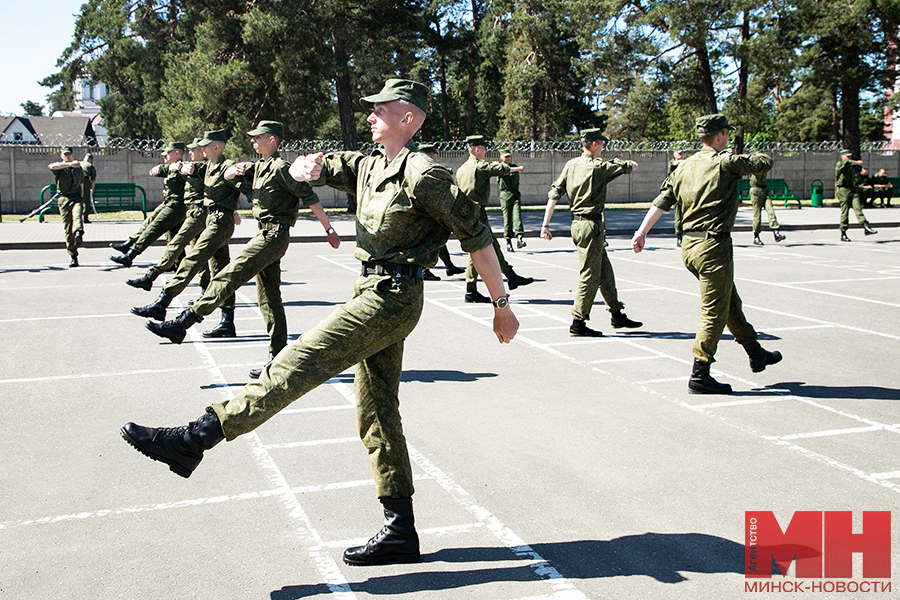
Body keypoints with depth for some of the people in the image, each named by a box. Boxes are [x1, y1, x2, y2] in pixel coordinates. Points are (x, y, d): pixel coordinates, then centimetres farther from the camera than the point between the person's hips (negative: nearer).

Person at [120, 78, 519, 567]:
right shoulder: (369, 166, 17)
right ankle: (399, 532, 14)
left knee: (296, 365, -15)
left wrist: (501, 304, -10)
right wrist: (307, 167, -8)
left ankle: (195, 438, -14)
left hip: (391, 298, -10)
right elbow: (303, 168, 19)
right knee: (377, 415, 9)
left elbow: (476, 236, -10)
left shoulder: (422, 174, -10)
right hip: (374, 294, 10)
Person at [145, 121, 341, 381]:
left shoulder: (281, 167, -10)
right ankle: (278, 358, 11)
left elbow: (310, 198, -11)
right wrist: (234, 169, -8)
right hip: (265, 234, 10)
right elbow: (227, 175, 17)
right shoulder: (258, 167, 19)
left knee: (228, 277, -15)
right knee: (269, 298, 9)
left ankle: (182, 323, -18)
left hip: (274, 234, -10)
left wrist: (329, 230, -13)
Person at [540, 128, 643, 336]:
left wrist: (545, 224, 5)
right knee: (589, 276, -3)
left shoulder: (571, 165, 8)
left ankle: (616, 315, 28)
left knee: (605, 272, 17)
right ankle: (577, 324, 1)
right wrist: (629, 163, 23)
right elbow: (631, 166, -1)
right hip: (591, 226, -9)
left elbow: (554, 194, 4)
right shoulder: (598, 167, -13)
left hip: (577, 224, 9)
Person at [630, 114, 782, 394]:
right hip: (713, 247, -8)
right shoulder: (726, 162, -10)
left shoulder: (685, 166, 9)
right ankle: (699, 376, 2)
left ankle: (756, 353, 36)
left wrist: (642, 231, 5)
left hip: (689, 246, 9)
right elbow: (764, 163, 0)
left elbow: (662, 200, 5)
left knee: (731, 303, 21)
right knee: (714, 313, -1)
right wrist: (743, 158, 19)